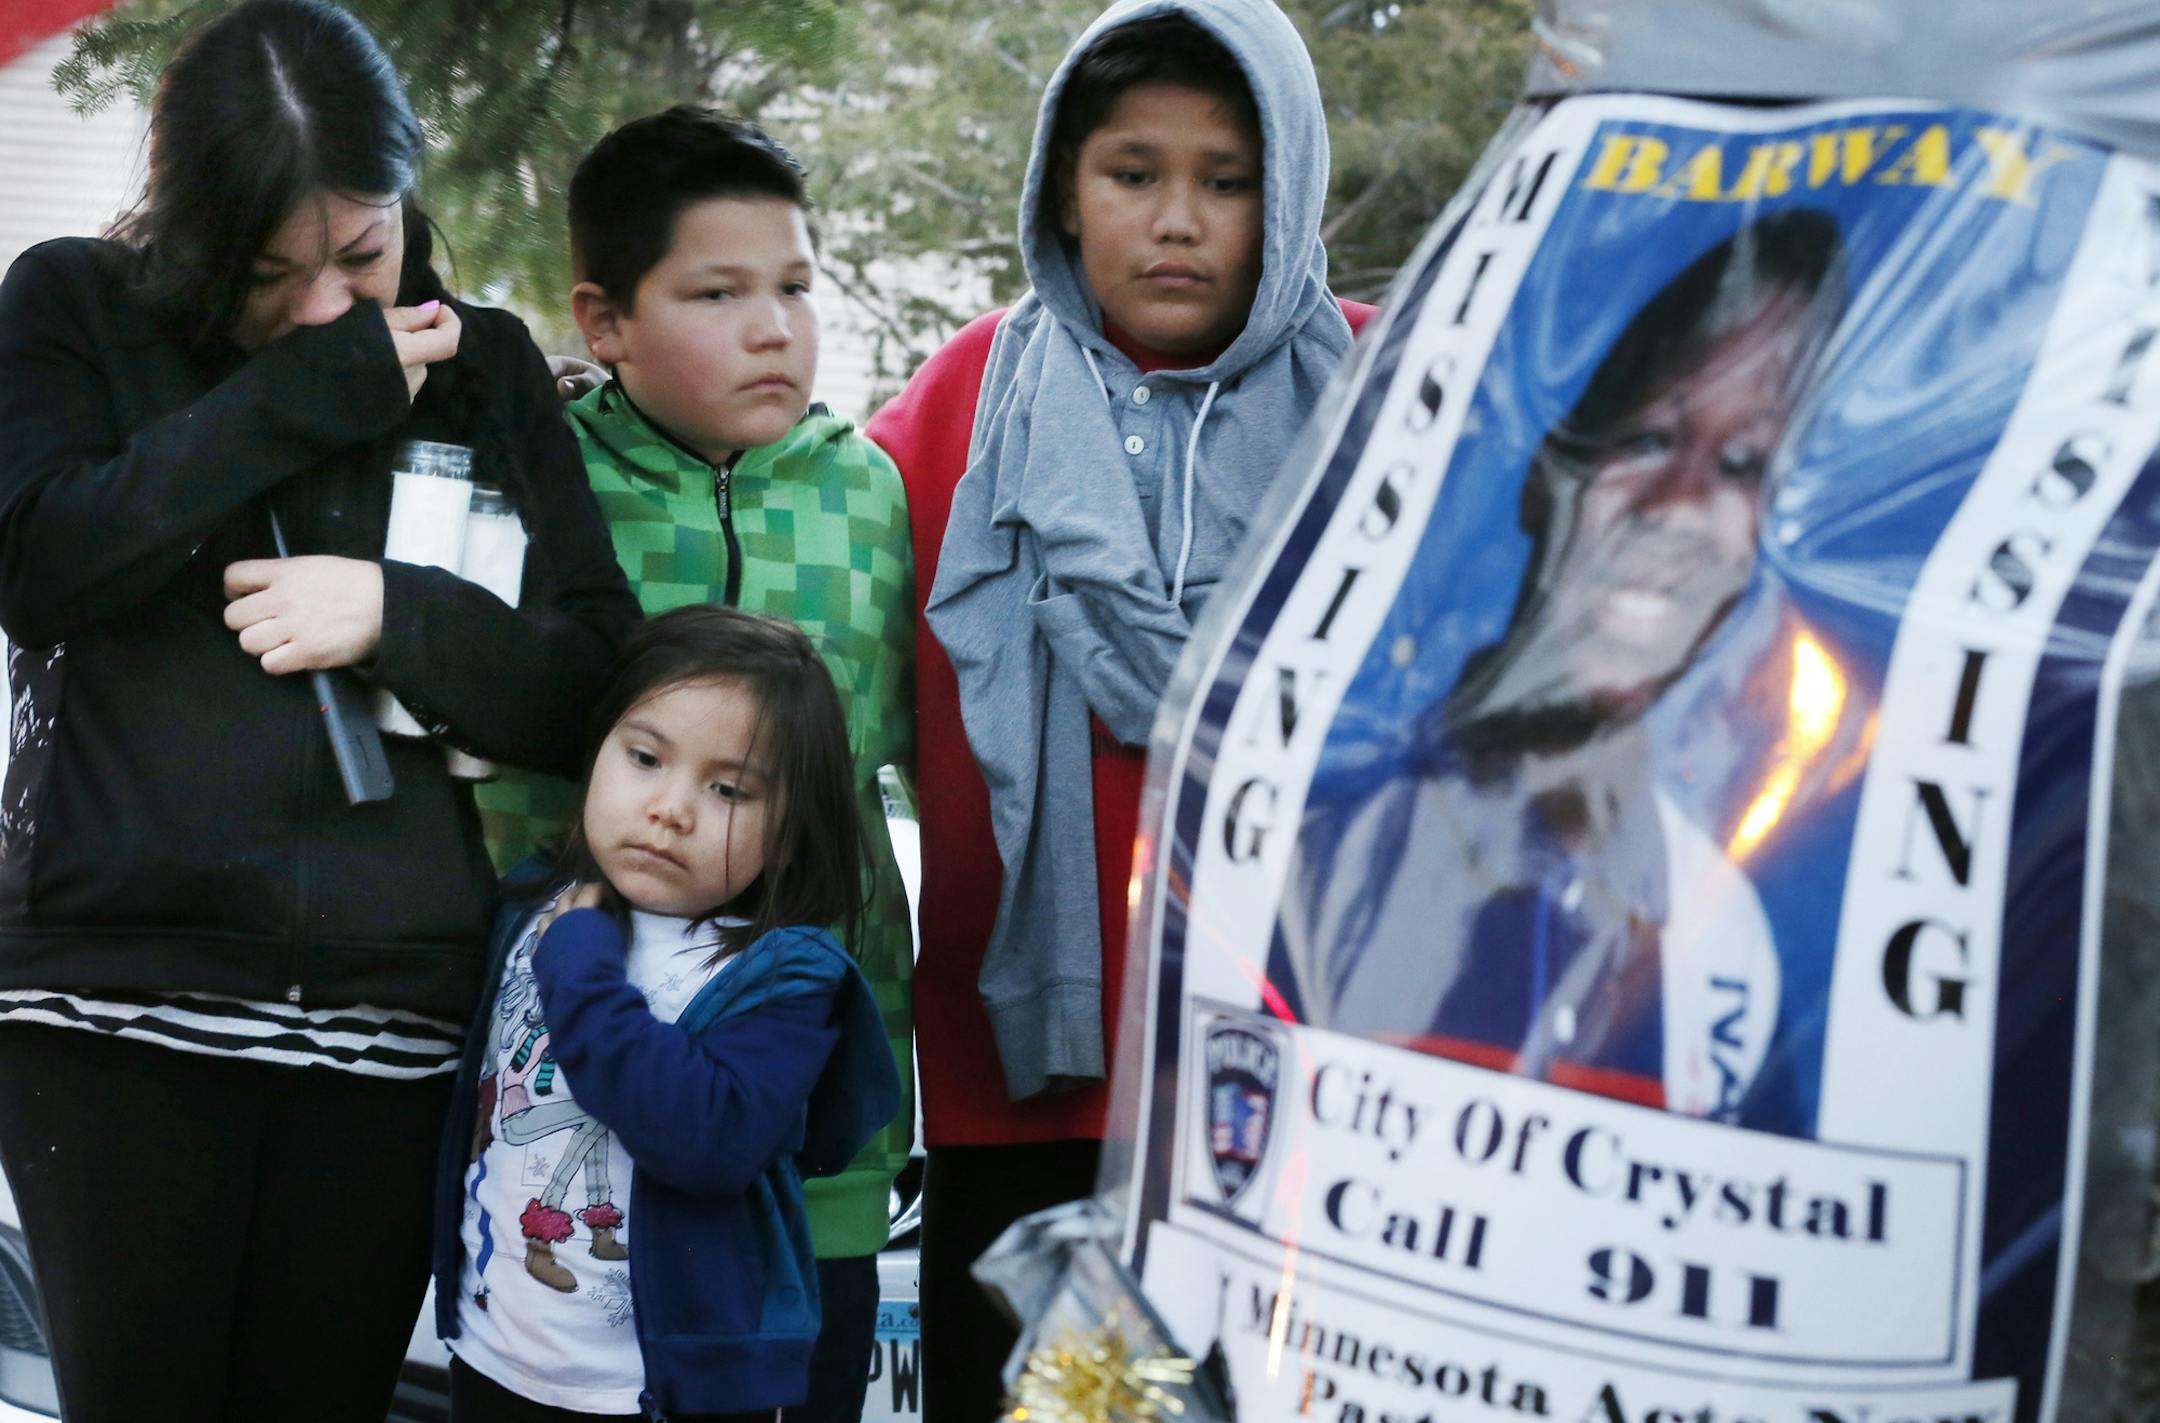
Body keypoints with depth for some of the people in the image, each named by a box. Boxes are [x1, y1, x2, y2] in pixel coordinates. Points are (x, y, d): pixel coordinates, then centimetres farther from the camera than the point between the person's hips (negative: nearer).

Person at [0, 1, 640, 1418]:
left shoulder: (485, 366, 11)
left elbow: (601, 688, 7)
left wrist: (395, 613, -10)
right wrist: (314, 391, -9)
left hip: (392, 1021, 2)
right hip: (120, 1001, -1)